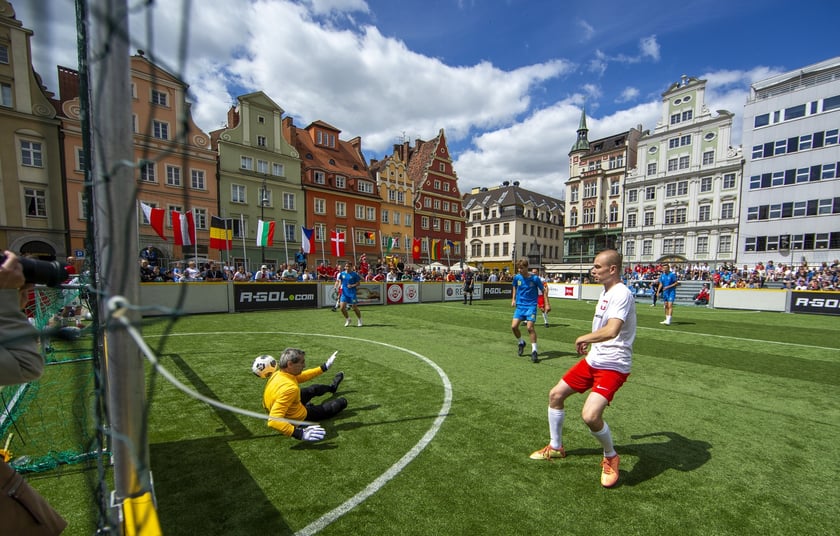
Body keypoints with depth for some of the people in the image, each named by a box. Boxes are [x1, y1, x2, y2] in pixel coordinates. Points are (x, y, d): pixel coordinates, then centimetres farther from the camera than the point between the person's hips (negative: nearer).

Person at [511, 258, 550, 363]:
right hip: (520, 306, 4)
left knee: (530, 327, -17)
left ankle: (534, 351, -3)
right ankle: (521, 342, 23)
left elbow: (543, 290, -1)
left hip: (531, 306, -4)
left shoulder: (535, 278, -11)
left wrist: (547, 304, -4)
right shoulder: (517, 277, -1)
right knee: (514, 326, -6)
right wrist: (513, 299, 13)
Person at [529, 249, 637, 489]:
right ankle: (555, 447, 32)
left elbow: (611, 331, -37)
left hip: (613, 365, -9)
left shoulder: (621, 294, -22)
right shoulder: (605, 291, 8)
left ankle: (611, 458, 11)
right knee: (555, 394, 11)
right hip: (593, 359, 9)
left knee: (590, 415, -23)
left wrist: (584, 338, -23)